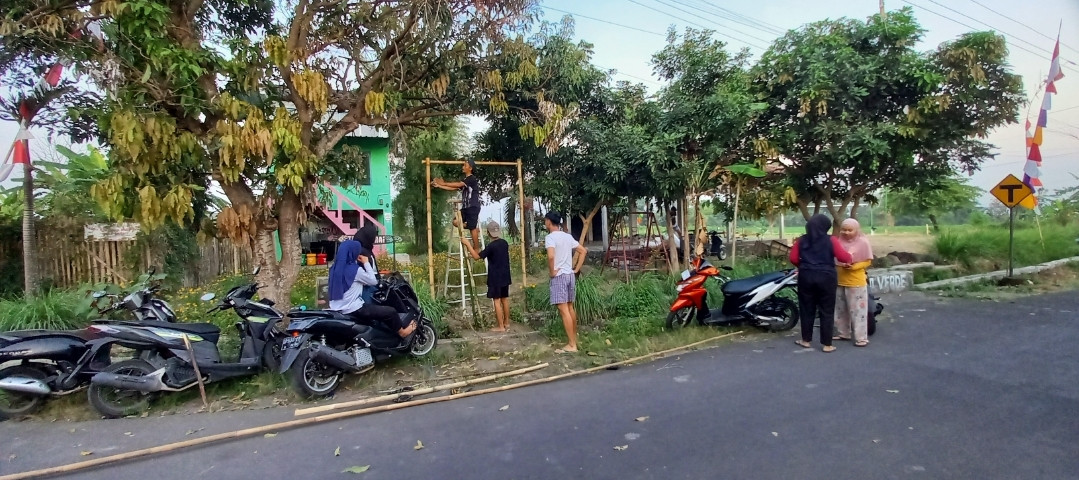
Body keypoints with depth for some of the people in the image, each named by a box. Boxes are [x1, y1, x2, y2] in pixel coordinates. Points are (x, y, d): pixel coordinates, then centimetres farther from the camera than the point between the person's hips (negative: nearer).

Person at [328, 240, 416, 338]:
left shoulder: (335, 267, 7)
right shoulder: (355, 270, -19)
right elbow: (373, 281, -6)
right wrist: (366, 263, -1)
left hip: (337, 309, 10)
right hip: (353, 310, -9)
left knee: (372, 305, 34)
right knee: (391, 312, -3)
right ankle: (402, 332, 19)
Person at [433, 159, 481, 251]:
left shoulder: (472, 179, -10)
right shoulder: (465, 180, 19)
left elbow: (458, 185, -21)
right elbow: (453, 188, 18)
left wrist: (444, 183, -17)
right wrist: (439, 185, 12)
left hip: (473, 207, -9)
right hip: (465, 207, 9)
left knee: (472, 228, -8)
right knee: (455, 222, -2)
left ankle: (477, 250, -1)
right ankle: (474, 228, 10)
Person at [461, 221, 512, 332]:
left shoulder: (491, 246, -18)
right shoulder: (505, 243, 5)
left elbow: (477, 256, -16)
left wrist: (467, 244, -10)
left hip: (495, 278, -7)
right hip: (505, 276, 7)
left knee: (497, 301, -2)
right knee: (505, 299, 13)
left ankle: (501, 326, 0)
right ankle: (507, 323, 21)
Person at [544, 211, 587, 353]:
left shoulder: (550, 237, -12)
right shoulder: (568, 236, 12)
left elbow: (551, 256, -29)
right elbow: (583, 251, 16)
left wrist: (552, 271, -14)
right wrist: (576, 269, 13)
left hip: (559, 276, -8)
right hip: (570, 275, 8)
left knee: (563, 310, -7)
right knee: (570, 308, 14)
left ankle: (572, 345, -7)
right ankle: (574, 340, 22)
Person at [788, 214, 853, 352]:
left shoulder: (801, 240, 3)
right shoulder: (831, 240, -4)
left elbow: (793, 259, 2)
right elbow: (843, 257, -9)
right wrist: (850, 257, 11)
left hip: (806, 277, 2)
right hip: (826, 277, -2)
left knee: (807, 309, 12)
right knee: (827, 311, 6)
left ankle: (806, 340, 21)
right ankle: (827, 344, 10)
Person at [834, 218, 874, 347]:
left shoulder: (863, 242, -8)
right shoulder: (839, 241, 2)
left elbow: (867, 261, -7)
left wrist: (853, 266, -21)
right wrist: (838, 265, -7)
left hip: (856, 282, -5)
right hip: (839, 281, 5)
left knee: (858, 310, -2)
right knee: (841, 310, 15)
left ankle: (861, 337, 5)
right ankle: (843, 333, 28)